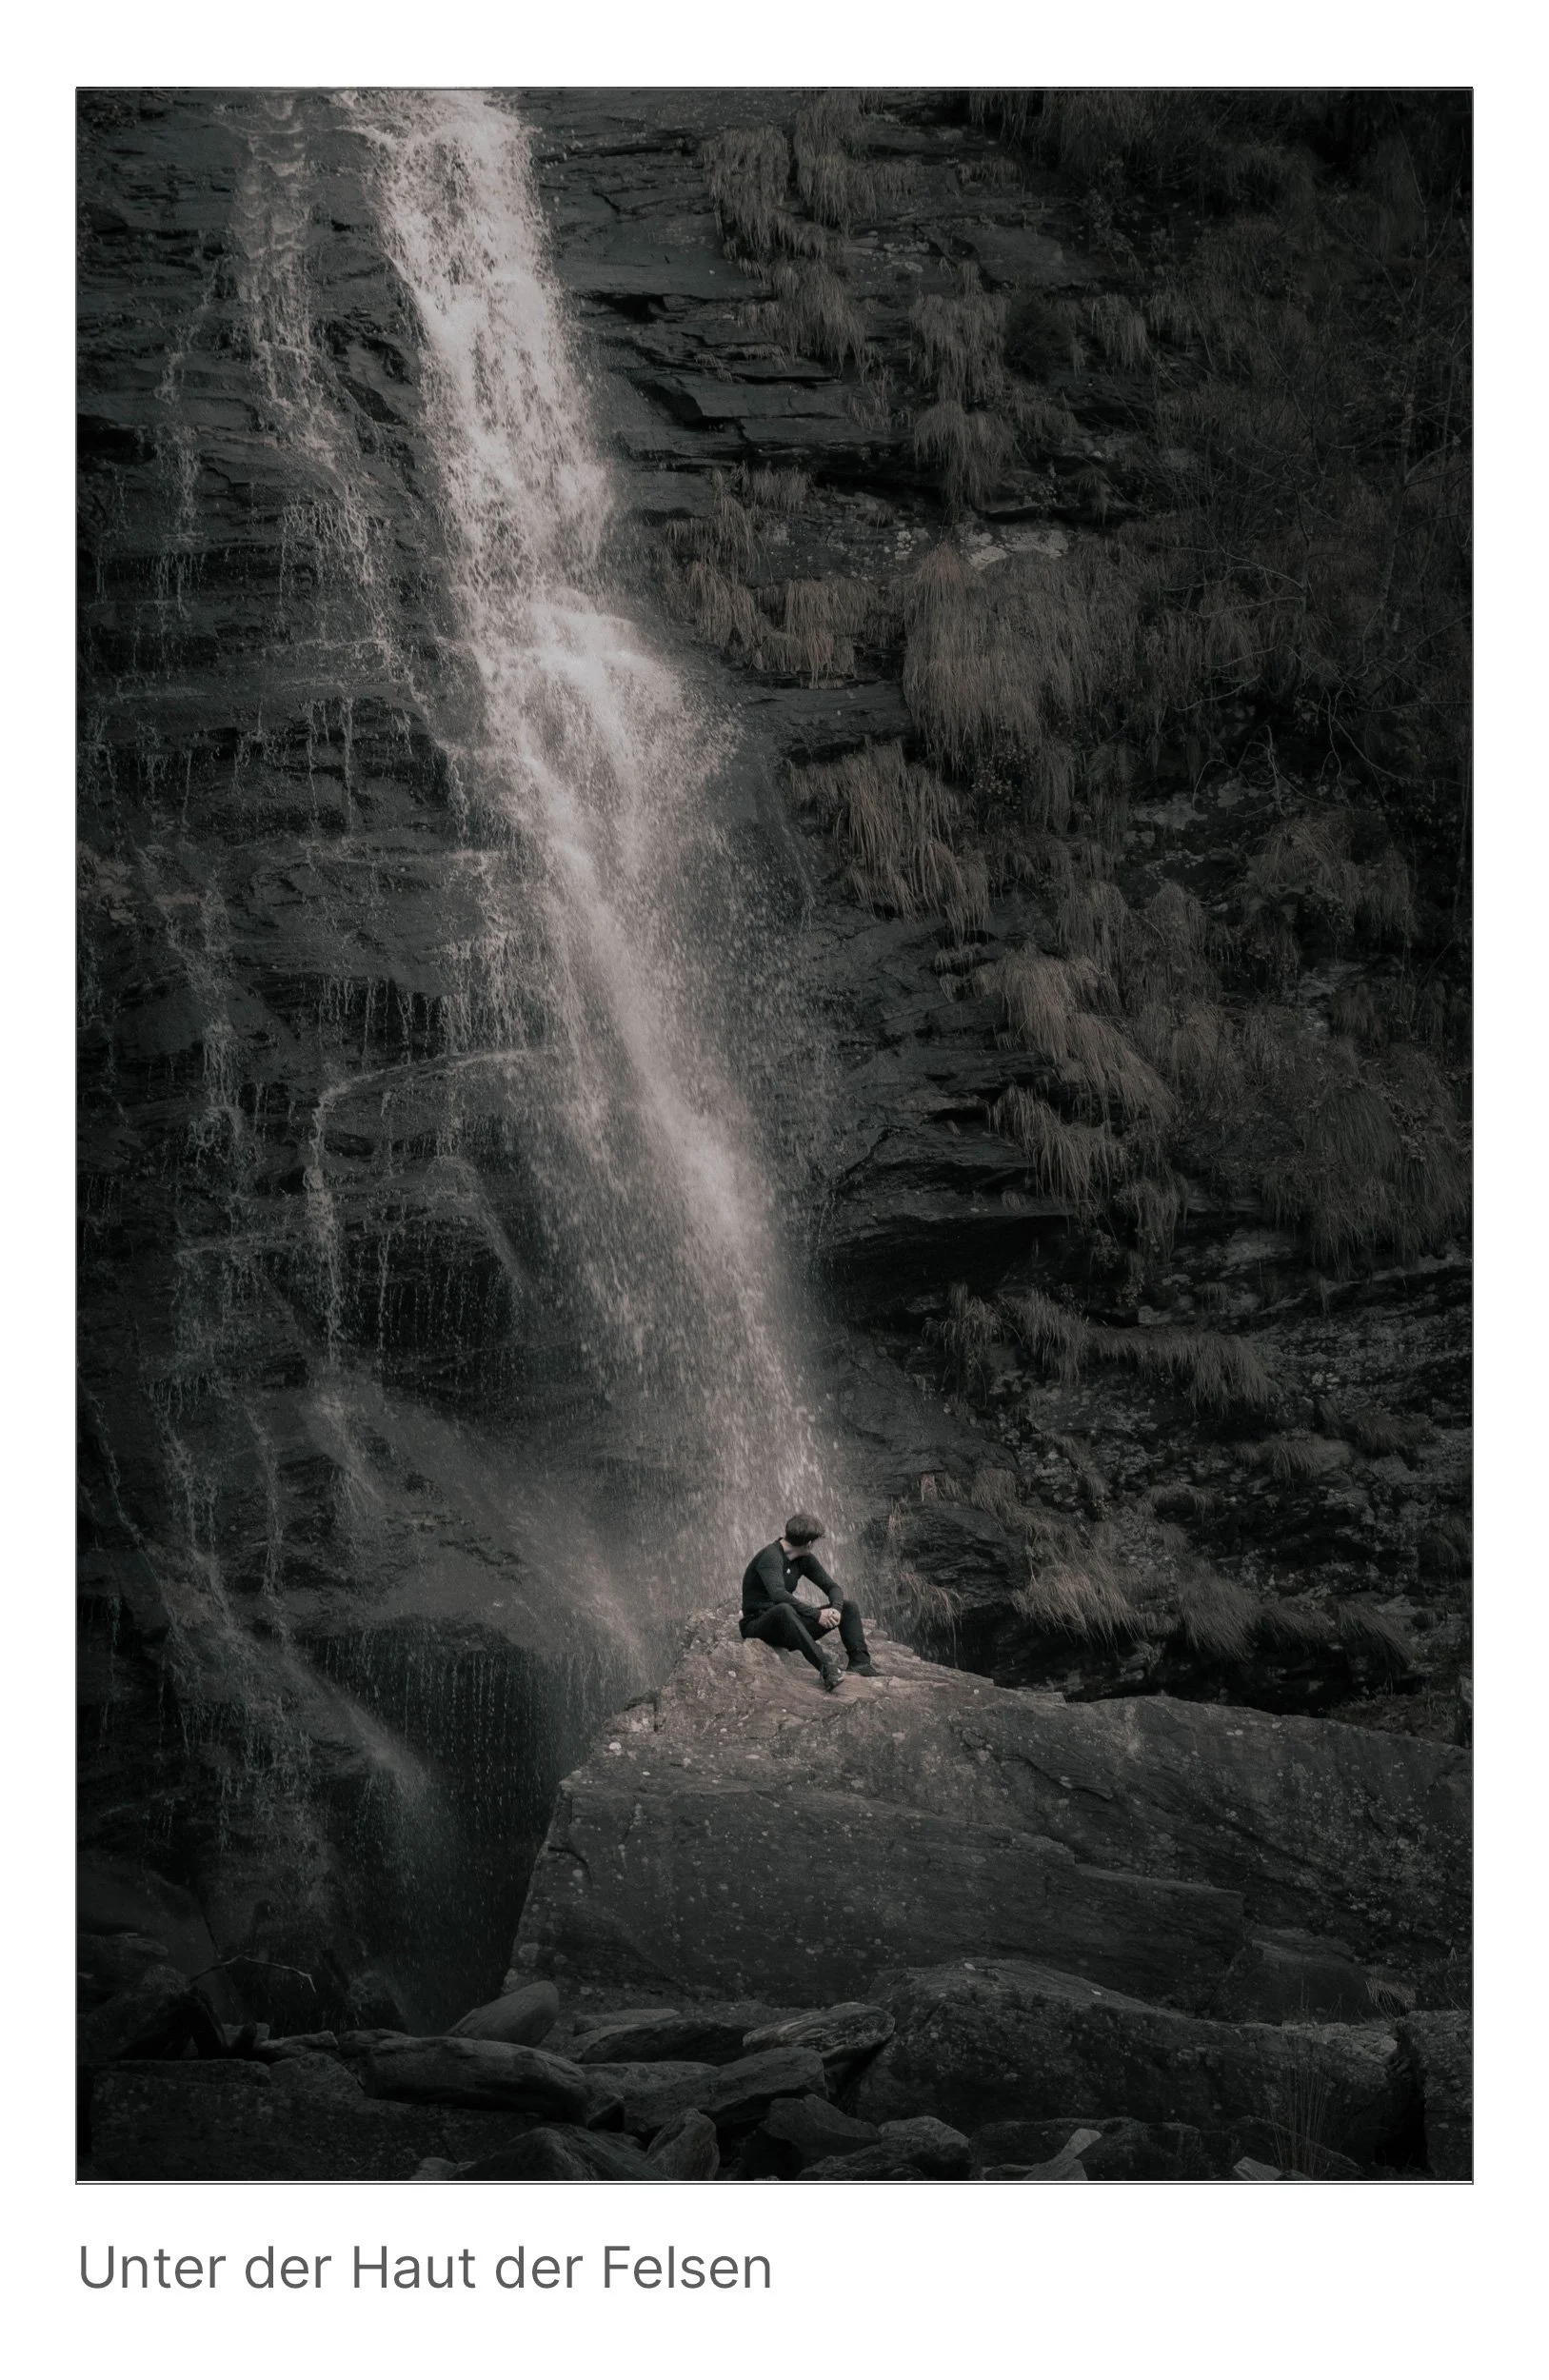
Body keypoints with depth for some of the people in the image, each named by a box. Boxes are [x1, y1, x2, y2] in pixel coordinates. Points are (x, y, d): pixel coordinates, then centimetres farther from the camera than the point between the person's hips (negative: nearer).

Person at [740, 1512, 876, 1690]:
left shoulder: (805, 1559, 6)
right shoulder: (770, 1557, -21)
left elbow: (832, 1587, 8)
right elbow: (778, 1594, -36)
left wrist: (836, 1608, -15)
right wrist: (817, 1615, -38)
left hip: (787, 1624, 8)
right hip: (757, 1626, -8)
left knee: (849, 1607, 2)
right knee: (784, 1610, -43)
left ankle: (860, 1662, -15)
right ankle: (825, 1668, -52)